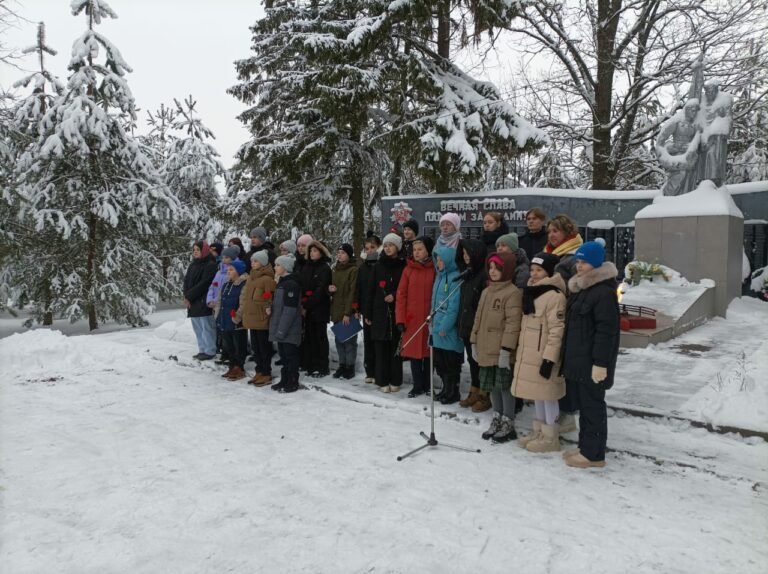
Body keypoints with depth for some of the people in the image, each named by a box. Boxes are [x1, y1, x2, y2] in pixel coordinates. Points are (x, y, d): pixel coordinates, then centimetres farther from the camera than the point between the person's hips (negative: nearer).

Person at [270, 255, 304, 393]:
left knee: (290, 354, 0)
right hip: (280, 328, 9)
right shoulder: (281, 282, 15)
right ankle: (285, 380, 24)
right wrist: (277, 328, 17)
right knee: (283, 354, 14)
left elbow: (290, 309, -20)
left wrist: (281, 329, -22)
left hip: (289, 329, -9)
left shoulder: (291, 284, -15)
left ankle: (293, 382, 8)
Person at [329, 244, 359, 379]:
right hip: (336, 310, 7)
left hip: (348, 312, -7)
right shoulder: (335, 269, 14)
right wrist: (330, 289, -2)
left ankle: (350, 367, 8)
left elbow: (352, 292, -14)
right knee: (339, 339, 12)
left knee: (349, 340, -1)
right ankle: (342, 365, 21)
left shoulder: (354, 270, -9)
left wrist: (347, 313, -18)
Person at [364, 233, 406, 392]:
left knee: (395, 346, 2)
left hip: (396, 312, -2)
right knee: (381, 347, 2)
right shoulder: (378, 265, 8)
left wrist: (395, 295, -13)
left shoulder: (403, 265, 2)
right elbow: (371, 290, 8)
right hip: (380, 311, 2)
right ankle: (382, 381, 9)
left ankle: (395, 381, 13)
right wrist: (367, 313, 5)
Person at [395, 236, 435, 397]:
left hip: (430, 319, -1)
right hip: (412, 319, 1)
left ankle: (427, 384, 22)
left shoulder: (435, 269, -1)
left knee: (429, 351, 8)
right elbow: (401, 295, 2)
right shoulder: (409, 269, 4)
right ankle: (418, 386, 17)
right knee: (414, 352, 5)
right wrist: (400, 319, -4)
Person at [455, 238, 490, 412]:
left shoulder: (485, 274, -15)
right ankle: (474, 392, 27)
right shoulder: (468, 273, 12)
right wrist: (460, 324, 13)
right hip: (467, 326, 8)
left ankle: (484, 396, 13)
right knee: (472, 359, 16)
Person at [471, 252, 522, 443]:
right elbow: (479, 318, 18)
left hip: (502, 352, -8)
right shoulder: (487, 291, 14)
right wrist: (474, 342, 14)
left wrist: (506, 349, -21)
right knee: (493, 387, 16)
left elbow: (513, 323, -18)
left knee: (505, 387, 2)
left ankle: (508, 425, 15)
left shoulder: (512, 293, -13)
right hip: (487, 350, 8)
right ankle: (497, 420, 30)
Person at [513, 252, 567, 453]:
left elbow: (557, 331, -20)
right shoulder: (532, 292, 14)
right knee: (537, 395, 18)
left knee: (547, 396, 2)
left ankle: (550, 438, 15)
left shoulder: (555, 296, -16)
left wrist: (549, 359, -22)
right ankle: (539, 432, 31)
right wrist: (521, 351, 21)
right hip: (529, 356, 9)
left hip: (543, 357, -9)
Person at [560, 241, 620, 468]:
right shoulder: (580, 289, 14)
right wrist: (570, 355, 20)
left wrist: (600, 362, -22)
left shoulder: (604, 292, -17)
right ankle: (586, 446, 28)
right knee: (585, 403, 17)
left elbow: (606, 331, -21)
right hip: (580, 358, 10)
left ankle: (593, 454, 9)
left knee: (593, 405, -1)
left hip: (593, 362, -10)